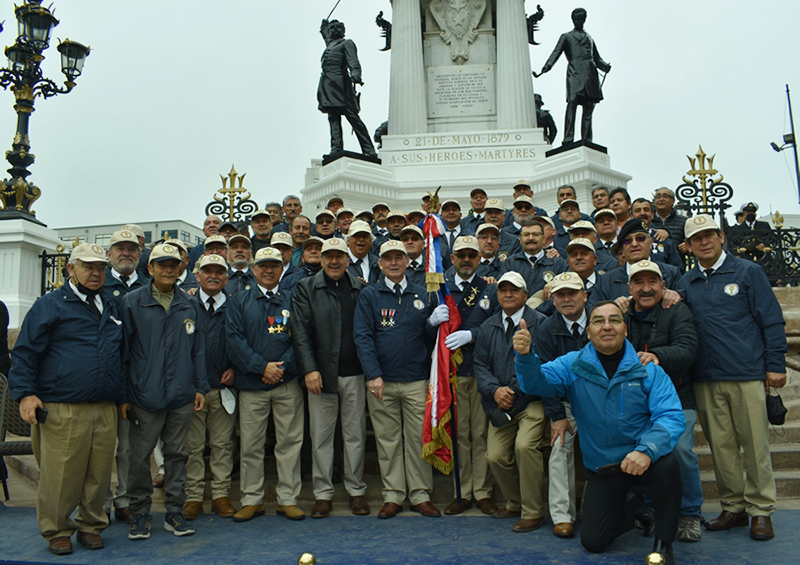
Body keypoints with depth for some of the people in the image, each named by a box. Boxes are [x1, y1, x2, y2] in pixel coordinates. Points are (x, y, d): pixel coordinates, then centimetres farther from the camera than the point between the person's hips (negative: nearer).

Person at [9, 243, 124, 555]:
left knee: (99, 474, 8)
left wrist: (124, 396, 25)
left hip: (105, 410, 5)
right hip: (62, 411, -5)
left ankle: (91, 525, 23)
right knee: (60, 475, -1)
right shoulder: (50, 305, 2)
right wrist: (25, 393, -10)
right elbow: (25, 352, -1)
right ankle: (57, 532, 16)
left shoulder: (111, 307, 19)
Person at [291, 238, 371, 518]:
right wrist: (309, 369, -11)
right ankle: (323, 493, 18)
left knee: (355, 434, 8)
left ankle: (356, 491, 21)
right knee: (321, 435, 6)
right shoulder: (306, 289, 4)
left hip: (354, 373, 1)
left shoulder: (361, 289, 7)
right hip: (320, 374, -1)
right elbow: (300, 331, -2)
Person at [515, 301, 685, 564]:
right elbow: (537, 383, -16)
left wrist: (647, 449, -36)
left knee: (667, 464, -35)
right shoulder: (573, 365, -3)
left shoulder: (647, 369, -9)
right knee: (593, 541, -2)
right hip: (601, 467, 2)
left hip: (643, 459, -2)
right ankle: (630, 502, 31)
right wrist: (525, 355, -37)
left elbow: (671, 416, -18)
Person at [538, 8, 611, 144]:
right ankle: (568, 138, -28)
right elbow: (556, 52, 4)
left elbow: (597, 58, 26)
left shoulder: (590, 38, 30)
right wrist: (548, 65, -15)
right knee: (572, 103, -21)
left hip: (590, 74, 4)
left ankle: (587, 141, -5)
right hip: (575, 73, -4)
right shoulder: (566, 36, 20)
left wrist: (605, 66, 5)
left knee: (589, 107, -3)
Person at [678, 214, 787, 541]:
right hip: (706, 379, 3)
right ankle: (733, 507, 20)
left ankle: (760, 510, 15)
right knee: (721, 446, 8)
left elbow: (771, 320, 2)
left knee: (755, 444, 2)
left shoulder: (747, 272, 4)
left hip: (747, 374, -3)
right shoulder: (685, 283, 13)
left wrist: (775, 364, -3)